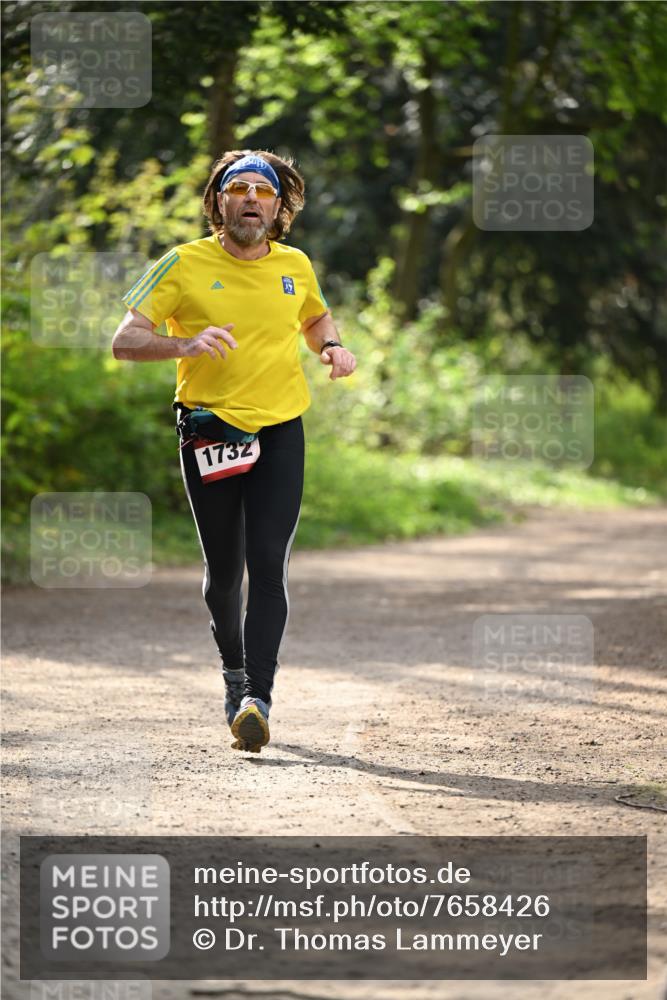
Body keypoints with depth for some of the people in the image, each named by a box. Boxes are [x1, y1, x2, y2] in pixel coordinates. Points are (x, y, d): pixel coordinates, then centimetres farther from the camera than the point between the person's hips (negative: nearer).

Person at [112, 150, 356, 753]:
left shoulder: (295, 266, 7)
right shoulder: (184, 264, -4)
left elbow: (316, 317, 29)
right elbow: (125, 341, -9)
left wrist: (332, 347, 6)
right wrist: (184, 345, -28)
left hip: (280, 432, 1)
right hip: (210, 435, -1)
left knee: (268, 565, -13)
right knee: (224, 572, 9)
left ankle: (258, 698, -18)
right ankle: (235, 672, 35)